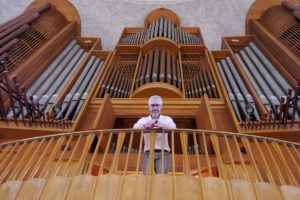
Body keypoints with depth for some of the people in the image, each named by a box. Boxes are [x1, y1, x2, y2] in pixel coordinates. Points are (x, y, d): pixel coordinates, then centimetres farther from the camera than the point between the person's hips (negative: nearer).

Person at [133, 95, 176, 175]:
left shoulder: (167, 119, 12)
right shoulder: (143, 120, 14)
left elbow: (173, 128, -10)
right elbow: (135, 128, -6)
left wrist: (157, 123, -25)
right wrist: (145, 125, -27)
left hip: (163, 153, 0)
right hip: (148, 153, 1)